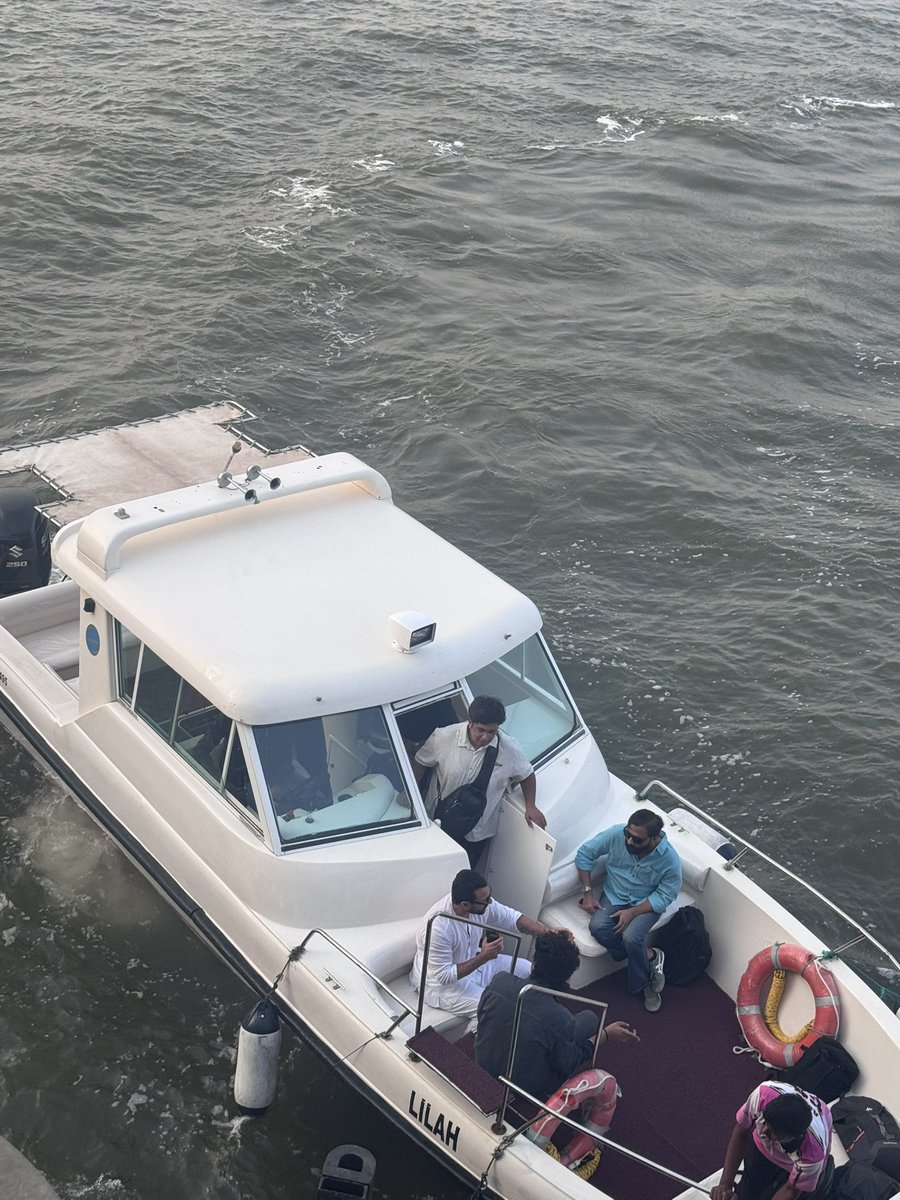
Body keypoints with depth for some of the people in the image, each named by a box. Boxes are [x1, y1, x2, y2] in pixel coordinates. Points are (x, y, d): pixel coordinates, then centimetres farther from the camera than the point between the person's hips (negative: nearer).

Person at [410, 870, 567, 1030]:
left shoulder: (481, 903, -17)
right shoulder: (438, 928, -36)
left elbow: (512, 918, -4)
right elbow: (444, 976, -29)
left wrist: (548, 931, -19)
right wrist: (484, 957, -33)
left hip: (473, 961, 8)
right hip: (441, 982, -8)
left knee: (528, 970, 4)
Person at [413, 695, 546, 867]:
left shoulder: (509, 748, -19)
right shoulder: (444, 737, -22)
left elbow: (527, 775, 0)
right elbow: (420, 763, -6)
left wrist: (530, 806, -7)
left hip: (478, 832, 0)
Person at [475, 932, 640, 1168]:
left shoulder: (500, 982, -19)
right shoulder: (559, 1018, -31)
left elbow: (482, 1014, 2)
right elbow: (570, 1065, -14)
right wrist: (605, 1036, -5)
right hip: (526, 1089, -6)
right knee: (608, 1085, 9)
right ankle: (569, 1158, 12)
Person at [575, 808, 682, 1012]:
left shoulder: (670, 859, -25)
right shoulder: (616, 834, -21)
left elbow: (664, 896, -14)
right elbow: (585, 854, -7)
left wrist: (633, 912, -25)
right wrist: (587, 892, -10)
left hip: (646, 903, -3)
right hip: (614, 895, 3)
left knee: (631, 937, -31)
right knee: (598, 927, -26)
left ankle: (642, 983, -2)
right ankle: (649, 957, -7)